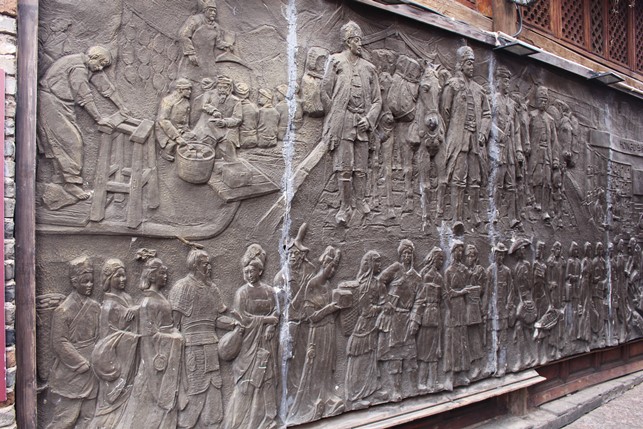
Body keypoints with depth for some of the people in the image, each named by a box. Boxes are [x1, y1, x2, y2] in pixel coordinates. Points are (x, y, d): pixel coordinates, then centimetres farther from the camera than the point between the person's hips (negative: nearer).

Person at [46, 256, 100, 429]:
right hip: (71, 373, -5)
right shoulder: (63, 310, -12)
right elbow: (60, 343, -13)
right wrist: (83, 364, -12)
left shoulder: (95, 307, 5)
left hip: (91, 373, 5)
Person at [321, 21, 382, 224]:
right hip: (342, 123, -3)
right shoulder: (336, 61, 6)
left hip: (362, 124, 4)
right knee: (345, 168, -5)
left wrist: (369, 118, 0)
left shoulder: (368, 68, 16)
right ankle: (344, 207, 3)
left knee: (361, 167, 6)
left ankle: (360, 200, 19)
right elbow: (325, 92, 2)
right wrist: (336, 117, 0)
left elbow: (377, 99, 15)